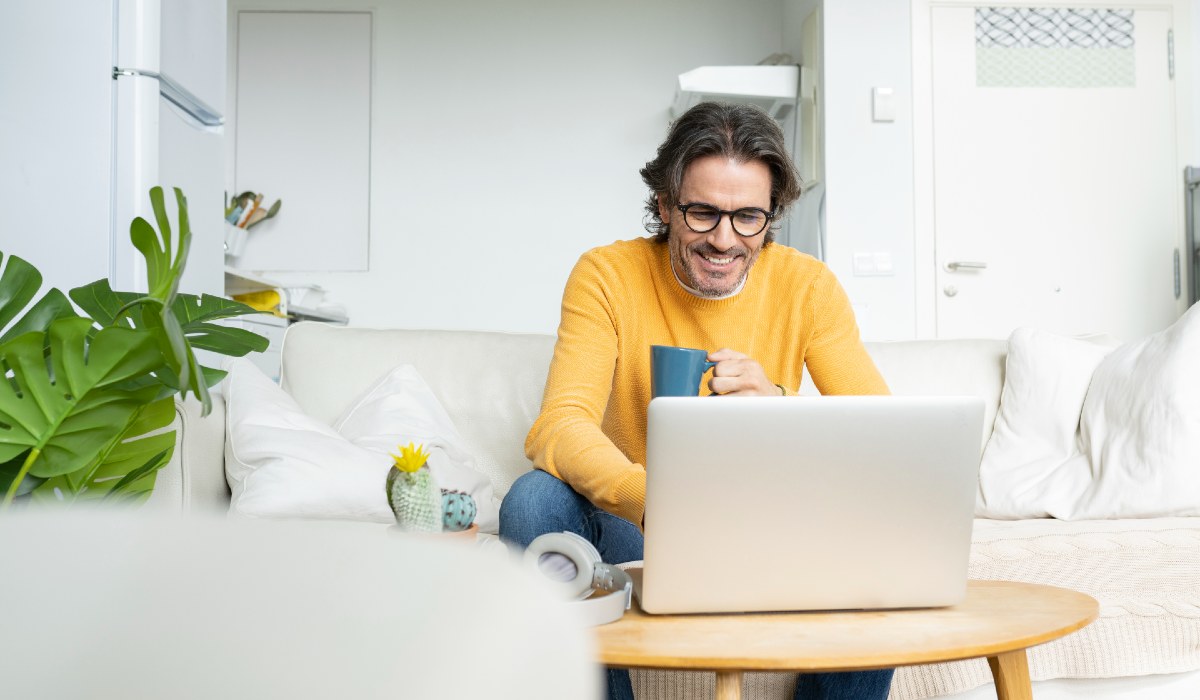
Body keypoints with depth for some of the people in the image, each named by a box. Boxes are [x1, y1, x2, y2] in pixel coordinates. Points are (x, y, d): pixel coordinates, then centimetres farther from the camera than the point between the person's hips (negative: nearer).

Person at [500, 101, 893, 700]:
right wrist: (651, 498, -45)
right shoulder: (607, 275, -9)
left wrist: (776, 406, -33)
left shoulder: (806, 285, -5)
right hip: (641, 533, -1)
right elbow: (559, 426, -24)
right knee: (535, 501, -28)